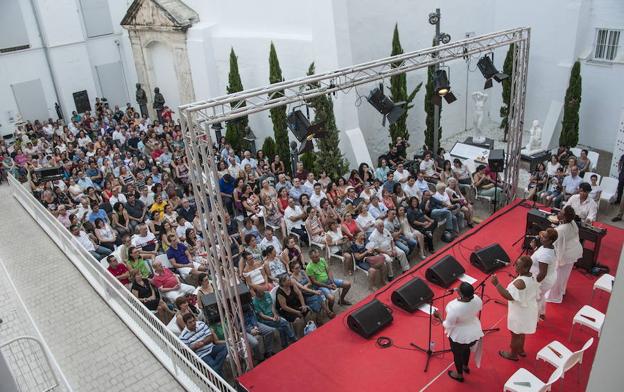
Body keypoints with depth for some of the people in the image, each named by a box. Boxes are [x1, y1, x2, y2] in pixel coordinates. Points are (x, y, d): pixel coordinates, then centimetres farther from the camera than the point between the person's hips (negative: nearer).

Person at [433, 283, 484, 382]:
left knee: (457, 354, 25)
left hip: (460, 336, -5)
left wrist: (439, 316, -10)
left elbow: (448, 325, -24)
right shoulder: (477, 299, -23)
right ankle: (465, 366, 61)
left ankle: (459, 375, 50)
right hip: (475, 332, 5)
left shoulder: (454, 308, -40)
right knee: (466, 349, 34)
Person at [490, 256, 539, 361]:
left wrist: (496, 284, -39)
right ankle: (521, 350, 49)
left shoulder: (520, 282, -36)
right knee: (521, 332, 29)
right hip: (528, 309, 9)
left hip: (519, 312, -9)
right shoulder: (532, 276, -6)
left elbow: (508, 296, -39)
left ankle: (513, 354, 35)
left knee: (515, 334, 15)